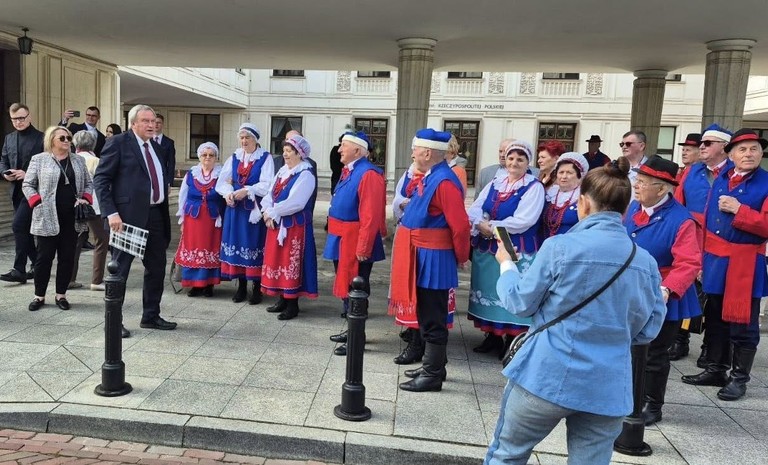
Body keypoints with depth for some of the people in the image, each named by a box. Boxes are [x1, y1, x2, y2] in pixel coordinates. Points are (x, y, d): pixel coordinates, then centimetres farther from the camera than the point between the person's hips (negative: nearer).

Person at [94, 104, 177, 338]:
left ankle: (151, 315, 27)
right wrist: (111, 213, -18)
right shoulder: (118, 142, -5)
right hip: (128, 215, -7)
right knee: (119, 269, 2)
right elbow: (100, 179, -10)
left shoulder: (157, 148, 16)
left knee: (157, 268, 13)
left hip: (156, 215, 7)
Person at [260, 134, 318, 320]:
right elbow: (269, 195, 9)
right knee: (278, 260, 12)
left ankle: (293, 304, 7)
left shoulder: (306, 174, -13)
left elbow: (295, 202, -22)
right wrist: (267, 212, -10)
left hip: (295, 226, -8)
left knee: (291, 262, -3)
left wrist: (272, 213, -14)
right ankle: (283, 299, 24)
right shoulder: (282, 171, 13)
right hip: (276, 225, 8)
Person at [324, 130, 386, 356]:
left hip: (355, 243, -10)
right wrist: (335, 236, 18)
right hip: (342, 240, 10)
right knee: (345, 285, 18)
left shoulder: (368, 175, -19)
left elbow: (370, 216, -23)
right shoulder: (348, 171, 13)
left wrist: (363, 248, -24)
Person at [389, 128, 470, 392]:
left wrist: (460, 258, -9)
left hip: (433, 259, -10)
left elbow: (460, 226, -20)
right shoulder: (427, 178, 10)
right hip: (421, 256, 10)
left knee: (433, 319, 0)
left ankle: (433, 375, 12)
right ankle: (432, 365, 31)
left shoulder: (444, 182, -19)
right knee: (425, 315, 18)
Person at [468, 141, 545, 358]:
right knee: (490, 291, 13)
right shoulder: (494, 184, 11)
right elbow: (475, 209, 2)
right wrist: (480, 224, -19)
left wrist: (492, 226, -15)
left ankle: (512, 341, 15)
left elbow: (523, 221, -18)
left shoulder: (534, 187, -6)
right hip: (486, 249, 6)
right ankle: (492, 336, 28)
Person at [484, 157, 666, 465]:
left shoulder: (560, 246, -12)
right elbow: (648, 329, 8)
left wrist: (507, 264, 15)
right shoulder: (646, 261, 0)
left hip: (546, 376, -3)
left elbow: (520, 303, -3)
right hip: (608, 387, 4)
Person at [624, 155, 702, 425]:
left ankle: (652, 406, 25)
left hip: (661, 301, -7)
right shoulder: (633, 208, 1)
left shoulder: (681, 220, -21)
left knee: (654, 355, 7)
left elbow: (689, 264, -24)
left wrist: (668, 290, -36)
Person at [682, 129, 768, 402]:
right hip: (715, 262, 5)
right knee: (715, 318, 14)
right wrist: (701, 257, 9)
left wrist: (738, 209, -21)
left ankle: (739, 378, 17)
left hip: (746, 265, -5)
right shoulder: (720, 180, 10)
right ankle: (715, 370, 28)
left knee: (742, 324, 4)